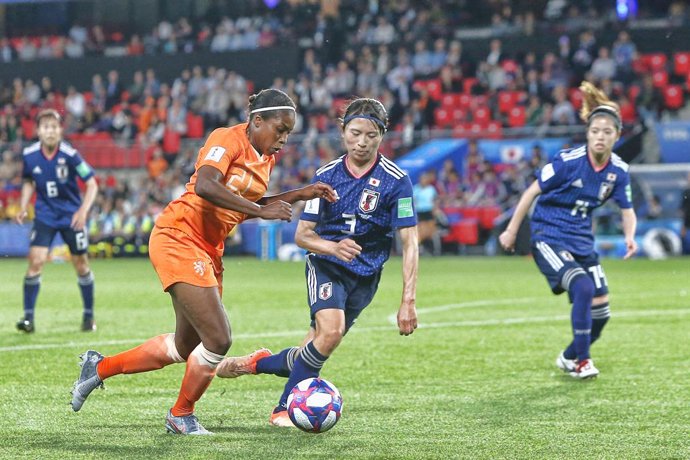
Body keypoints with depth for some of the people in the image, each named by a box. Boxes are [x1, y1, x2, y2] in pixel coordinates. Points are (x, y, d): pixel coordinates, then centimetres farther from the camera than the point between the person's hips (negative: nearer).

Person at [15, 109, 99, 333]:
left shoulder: (69, 154, -18)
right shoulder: (29, 155, -8)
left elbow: (91, 183, -13)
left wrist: (83, 210, -25)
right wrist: (23, 207, -1)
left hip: (71, 216, -2)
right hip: (45, 215, 2)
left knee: (81, 264, 5)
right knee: (35, 261, -12)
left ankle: (89, 315, 21)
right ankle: (28, 317, -6)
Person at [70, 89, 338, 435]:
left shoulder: (267, 158, 12)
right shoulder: (229, 139, -14)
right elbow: (205, 186, -30)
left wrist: (299, 195, 13)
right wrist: (260, 210, -29)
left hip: (208, 251, 10)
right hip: (178, 239, -10)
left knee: (185, 347, 14)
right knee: (218, 339, -13)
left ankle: (100, 367, 30)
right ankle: (181, 416, 10)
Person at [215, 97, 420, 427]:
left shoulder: (396, 181, -12)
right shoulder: (326, 175, -4)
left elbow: (410, 243, -12)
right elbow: (302, 234, -2)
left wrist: (408, 301, -20)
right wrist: (334, 247, -24)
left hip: (366, 275, 0)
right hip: (326, 265, 0)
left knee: (310, 356, -2)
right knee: (330, 330, -27)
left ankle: (259, 363, 26)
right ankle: (285, 408, -13)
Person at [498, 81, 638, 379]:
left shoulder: (618, 171, -4)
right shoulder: (569, 161, -19)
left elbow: (627, 209, 6)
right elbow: (533, 191, -11)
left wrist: (630, 237, -15)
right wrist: (511, 231, -7)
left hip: (581, 241, 6)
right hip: (548, 237, -6)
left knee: (600, 308, 4)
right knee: (582, 287, -27)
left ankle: (570, 358, 31)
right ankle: (580, 360, -11)